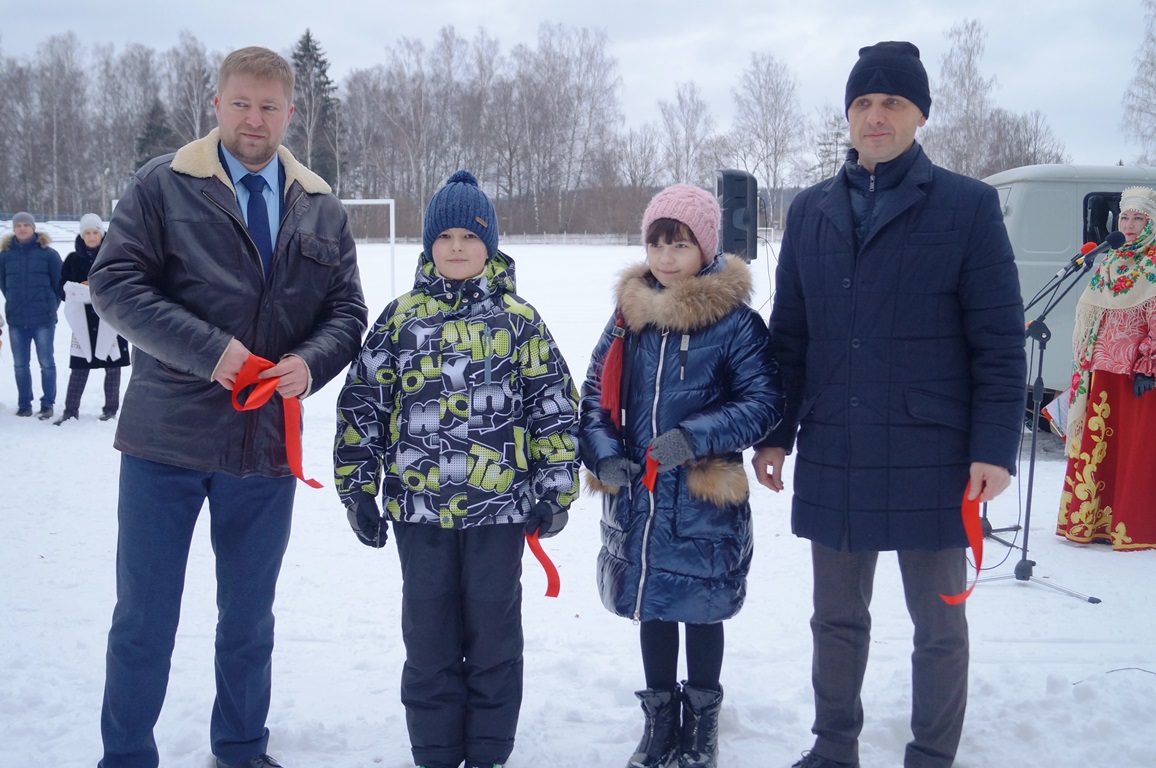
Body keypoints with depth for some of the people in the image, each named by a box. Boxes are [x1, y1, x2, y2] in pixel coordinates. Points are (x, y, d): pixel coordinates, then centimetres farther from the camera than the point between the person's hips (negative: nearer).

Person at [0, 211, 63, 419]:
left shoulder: (48, 253, -3)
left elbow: (58, 283, 2)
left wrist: (50, 306, 4)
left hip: (43, 319, -3)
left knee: (46, 363, 1)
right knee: (20, 365, 9)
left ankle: (47, 404, 10)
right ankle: (24, 404, 18)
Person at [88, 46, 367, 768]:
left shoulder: (323, 208, 8)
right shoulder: (163, 185, -2)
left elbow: (348, 310, 8)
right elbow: (114, 281, -10)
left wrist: (312, 362, -14)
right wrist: (208, 350, -21)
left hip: (268, 447, 3)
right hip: (167, 441, -3)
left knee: (249, 619, 18)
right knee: (144, 620, 6)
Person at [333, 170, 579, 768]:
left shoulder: (519, 321, 1)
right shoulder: (401, 318, 4)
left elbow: (554, 408, 2)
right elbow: (362, 405, 6)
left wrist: (555, 488, -1)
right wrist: (358, 487, 3)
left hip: (500, 508, -1)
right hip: (418, 509, 1)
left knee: (494, 635, 9)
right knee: (428, 639, 10)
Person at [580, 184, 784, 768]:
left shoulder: (735, 320, -10)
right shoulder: (629, 313, 3)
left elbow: (764, 401, -11)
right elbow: (596, 392, 7)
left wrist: (695, 436, -22)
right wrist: (602, 451, -9)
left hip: (704, 500, -4)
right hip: (636, 495, 4)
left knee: (701, 610, 11)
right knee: (652, 606, 17)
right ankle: (659, 719, 35)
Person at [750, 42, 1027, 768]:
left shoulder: (968, 206, -3)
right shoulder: (812, 211, 8)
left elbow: (1000, 341, -5)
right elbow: (788, 335, 11)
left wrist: (995, 447, -11)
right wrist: (775, 434, 8)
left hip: (931, 458, -3)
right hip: (833, 458, 4)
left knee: (940, 626, 10)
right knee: (837, 618, 16)